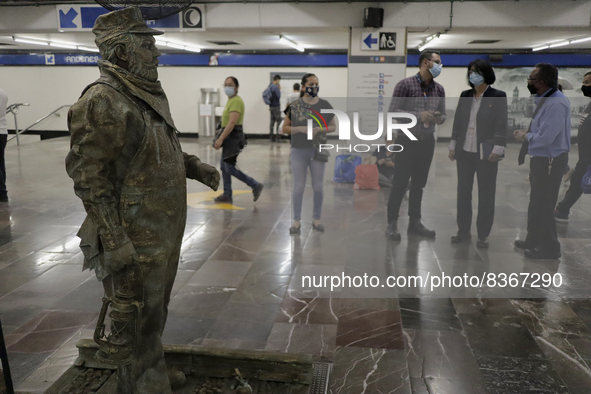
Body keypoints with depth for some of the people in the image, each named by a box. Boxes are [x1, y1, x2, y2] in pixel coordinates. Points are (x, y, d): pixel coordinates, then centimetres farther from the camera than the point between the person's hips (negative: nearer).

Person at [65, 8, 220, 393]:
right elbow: (88, 177, -20)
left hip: (166, 231, 9)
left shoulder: (150, 95, 10)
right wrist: (114, 243, -22)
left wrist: (196, 167, 9)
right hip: (135, 239, -9)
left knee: (155, 313, 24)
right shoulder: (102, 101, -19)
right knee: (137, 322, 6)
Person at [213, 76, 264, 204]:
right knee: (224, 166, 11)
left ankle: (255, 185, -1)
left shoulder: (236, 101, -16)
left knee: (229, 167, -8)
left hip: (233, 136, -10)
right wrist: (222, 138, 21)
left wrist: (220, 139, -28)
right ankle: (227, 195, 18)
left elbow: (232, 123, -25)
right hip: (229, 137, 10)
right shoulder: (231, 100, 16)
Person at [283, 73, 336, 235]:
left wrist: (320, 129, -11)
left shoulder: (325, 105, 3)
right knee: (298, 187, 3)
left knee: (318, 186, 7)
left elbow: (333, 127, 8)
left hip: (318, 150, 1)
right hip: (299, 151, -1)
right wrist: (300, 129, -13)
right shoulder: (294, 106, 0)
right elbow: (285, 128, 3)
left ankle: (316, 219, 22)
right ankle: (297, 221, 14)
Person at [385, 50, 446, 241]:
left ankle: (415, 222, 21)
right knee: (400, 184, -2)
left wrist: (439, 118, -9)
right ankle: (392, 223, 8)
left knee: (419, 184, 11)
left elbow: (443, 114, 15)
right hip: (407, 141, -5)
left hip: (427, 142, 5)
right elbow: (393, 111, -12)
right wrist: (419, 115, -22)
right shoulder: (405, 85, -7)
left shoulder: (439, 89, 9)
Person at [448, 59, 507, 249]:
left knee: (486, 194, 3)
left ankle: (483, 235, 14)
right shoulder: (465, 96, 9)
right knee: (463, 192, 10)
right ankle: (463, 231, 23)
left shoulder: (498, 96, -4)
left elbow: (502, 125, -7)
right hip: (465, 152, 5)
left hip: (486, 153, -4)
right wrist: (452, 146, 9)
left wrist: (497, 150, -13)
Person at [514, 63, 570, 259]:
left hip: (549, 161, -10)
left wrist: (524, 137, -14)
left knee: (543, 205, 2)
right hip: (541, 159, 10)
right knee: (536, 201, 22)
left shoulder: (556, 104, -25)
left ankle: (549, 248, 18)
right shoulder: (545, 99, 6)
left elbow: (545, 137, -30)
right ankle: (534, 240, 39)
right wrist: (527, 133, 0)